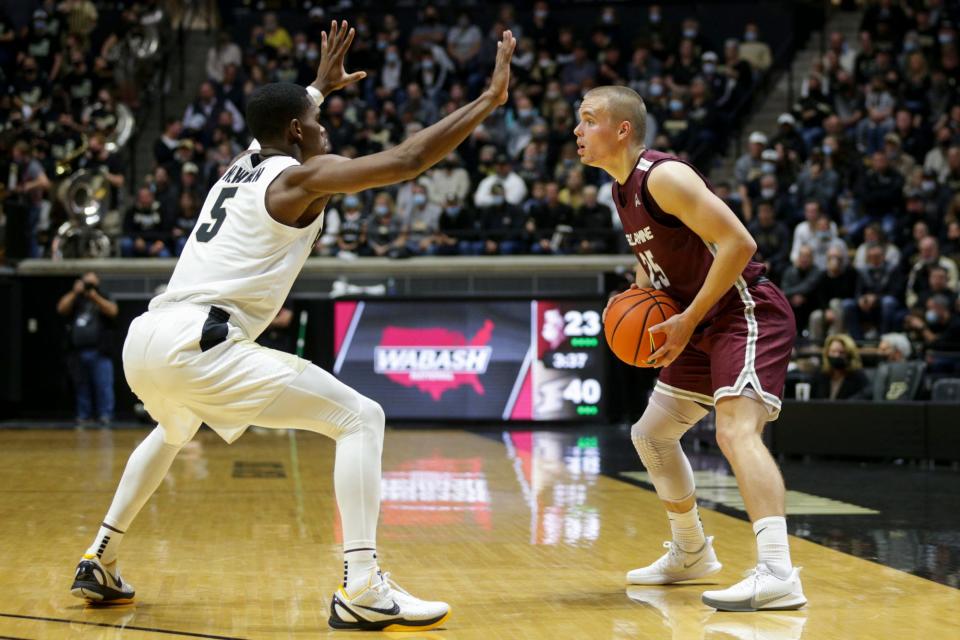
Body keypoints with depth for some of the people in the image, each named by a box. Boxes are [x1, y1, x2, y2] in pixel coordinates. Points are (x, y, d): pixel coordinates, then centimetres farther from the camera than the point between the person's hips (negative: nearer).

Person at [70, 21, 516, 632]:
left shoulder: (244, 165, 24)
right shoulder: (302, 177, 0)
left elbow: (279, 125, 51)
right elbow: (408, 159, -10)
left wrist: (319, 85, 63)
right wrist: (491, 98, -4)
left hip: (144, 337, 9)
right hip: (197, 343, -9)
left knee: (172, 432, 42)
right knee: (361, 418, -5)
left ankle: (101, 563, 39)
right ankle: (363, 590, -16)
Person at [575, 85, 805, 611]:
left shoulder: (663, 177, -19)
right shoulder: (622, 189, 11)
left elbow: (738, 243, -25)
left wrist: (688, 320, -22)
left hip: (746, 315, -11)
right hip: (703, 327, 11)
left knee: (736, 430, -29)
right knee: (650, 434, 19)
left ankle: (777, 574, -41)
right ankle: (690, 553, 36)